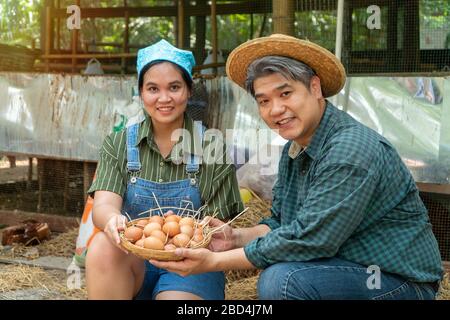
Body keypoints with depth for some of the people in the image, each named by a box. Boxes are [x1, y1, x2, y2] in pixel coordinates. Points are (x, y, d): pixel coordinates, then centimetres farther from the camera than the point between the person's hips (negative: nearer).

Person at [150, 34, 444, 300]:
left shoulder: (350, 151, -23)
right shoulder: (295, 149, 6)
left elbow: (309, 240, -27)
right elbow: (280, 223, 12)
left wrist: (216, 262, -21)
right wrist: (237, 237, -9)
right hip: (348, 268, 9)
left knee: (282, 278, -26)